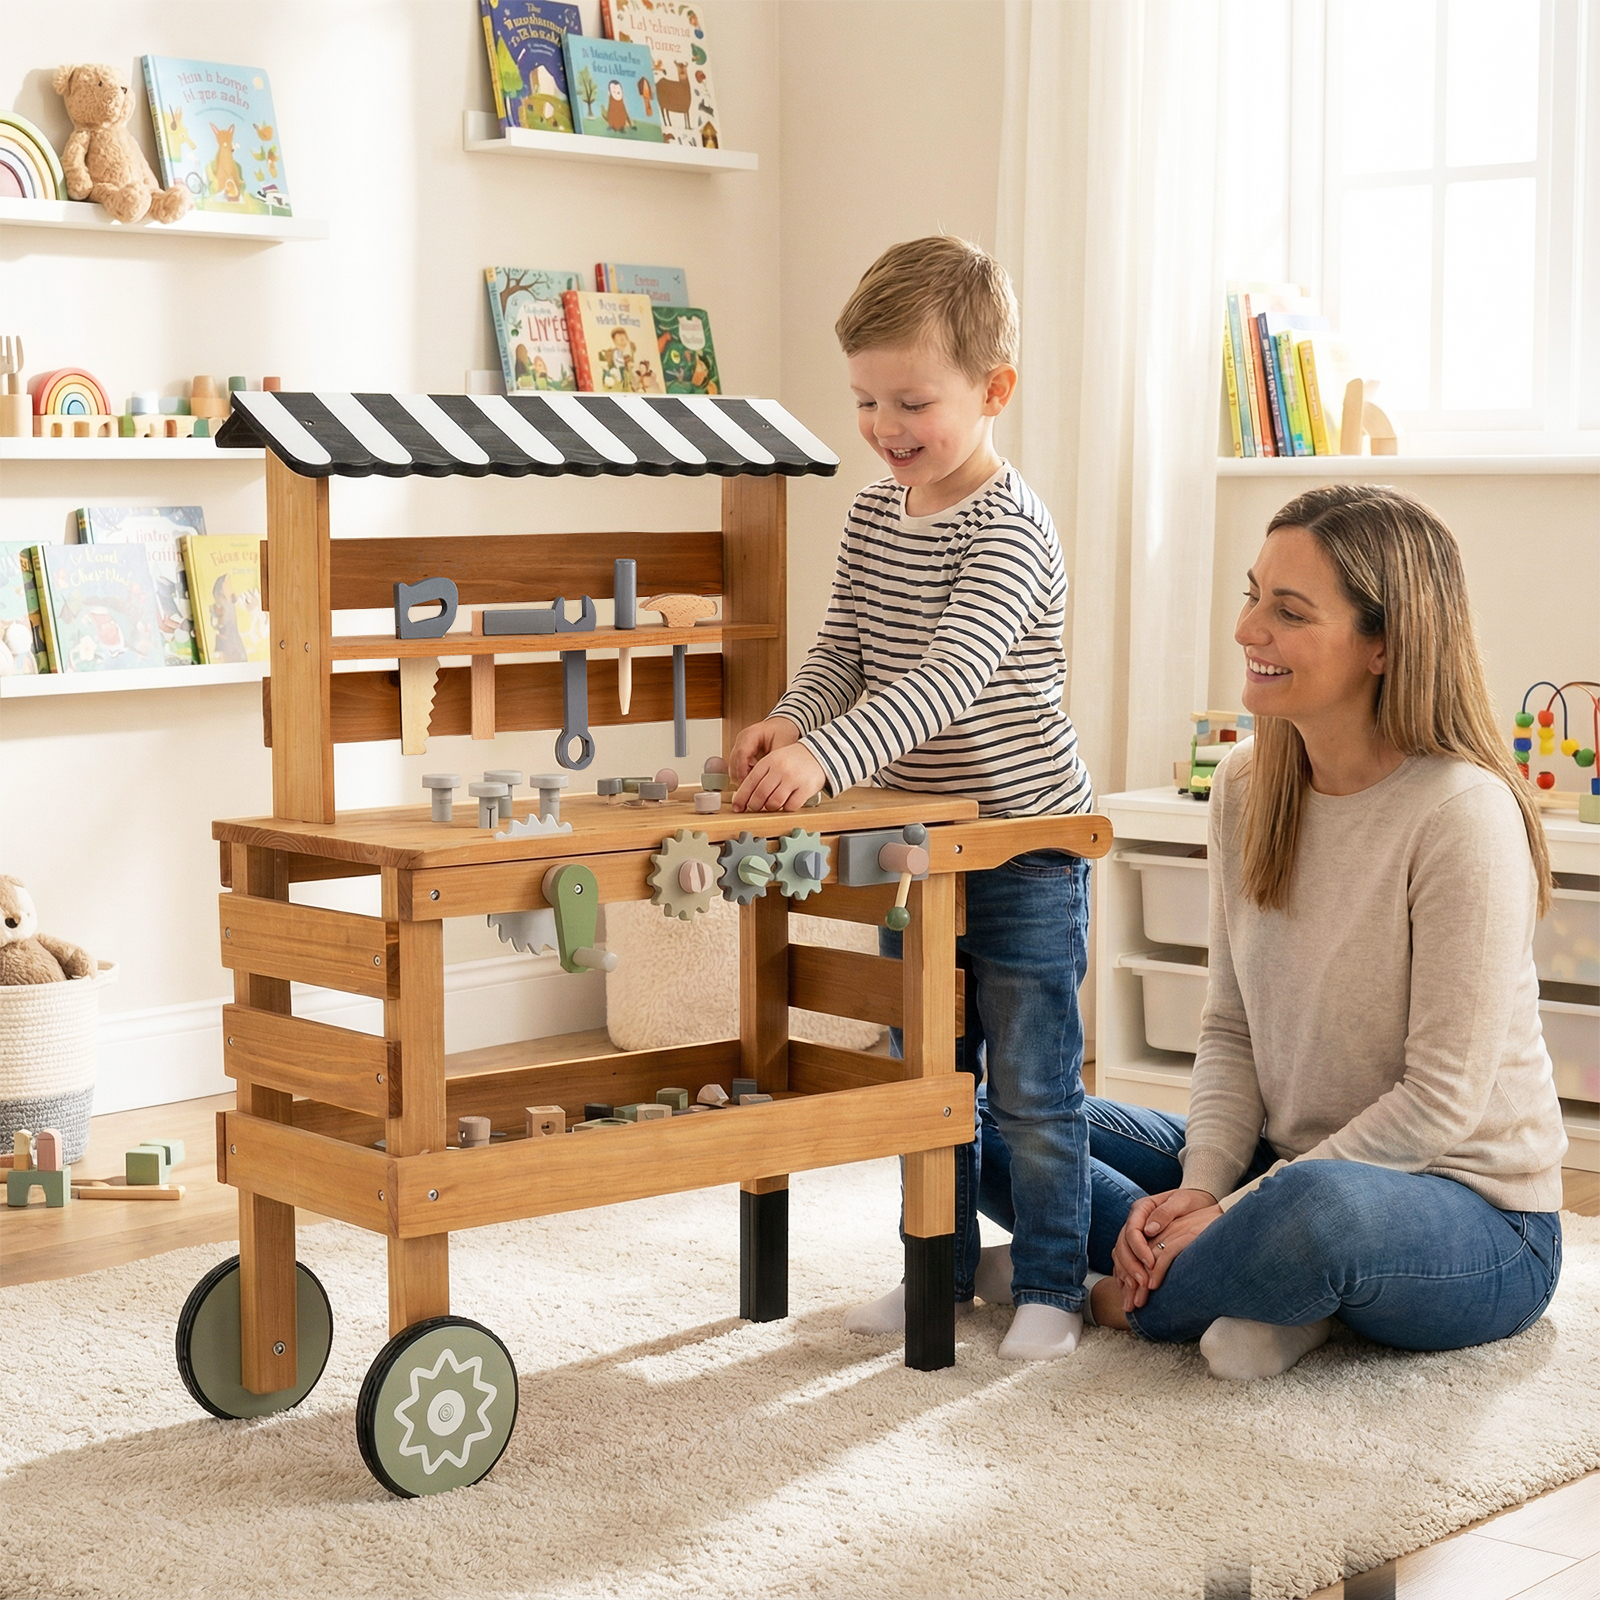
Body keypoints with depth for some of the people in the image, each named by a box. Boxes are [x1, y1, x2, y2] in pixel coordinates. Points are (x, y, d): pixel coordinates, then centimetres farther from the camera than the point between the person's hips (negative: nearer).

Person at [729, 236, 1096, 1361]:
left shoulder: (1011, 528, -20)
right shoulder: (875, 513, 4)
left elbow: (950, 676, -33)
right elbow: (845, 650, 8)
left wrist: (828, 756, -44)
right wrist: (793, 720, -14)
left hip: (1027, 847, -7)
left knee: (1032, 1088, 2)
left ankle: (1050, 1286, 15)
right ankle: (941, 1268, 29)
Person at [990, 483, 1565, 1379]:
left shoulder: (1463, 811, -21)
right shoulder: (1247, 789, 2)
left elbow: (1441, 1100, -21)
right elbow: (1232, 1029, 5)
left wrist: (1234, 1211, -20)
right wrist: (1199, 1187, -12)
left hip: (1471, 1214, -7)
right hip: (1292, 1166, 7)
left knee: (1317, 1207, -41)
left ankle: (1138, 1303, -10)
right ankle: (1261, 1290, -13)